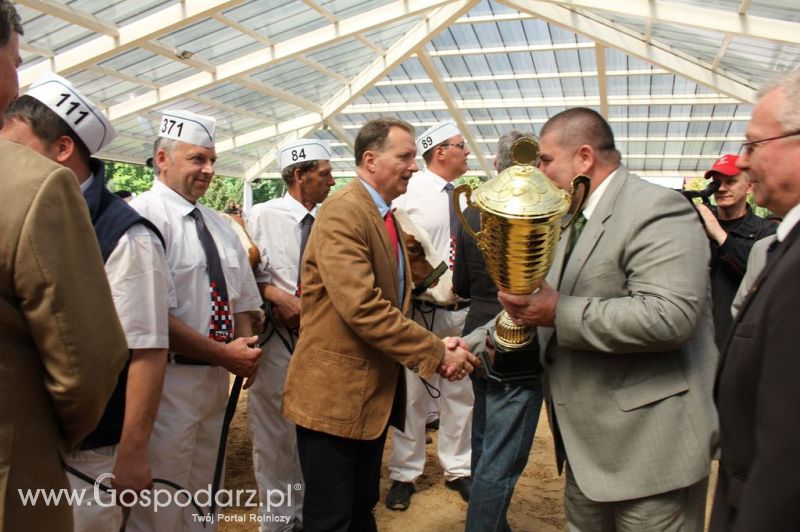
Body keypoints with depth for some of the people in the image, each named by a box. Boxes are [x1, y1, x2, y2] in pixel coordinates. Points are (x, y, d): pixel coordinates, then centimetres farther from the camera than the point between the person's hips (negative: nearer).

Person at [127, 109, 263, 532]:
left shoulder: (218, 225, 11)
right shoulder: (145, 216, -15)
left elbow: (242, 299, 16)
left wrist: (244, 350, -2)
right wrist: (223, 354, -18)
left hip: (216, 379, 8)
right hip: (168, 382, -7)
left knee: (201, 493, 23)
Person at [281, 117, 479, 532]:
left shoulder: (386, 217, 13)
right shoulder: (342, 214, -18)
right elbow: (363, 307, -28)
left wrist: (435, 347, -3)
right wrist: (435, 352, -20)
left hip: (375, 390, 9)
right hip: (335, 394, -9)